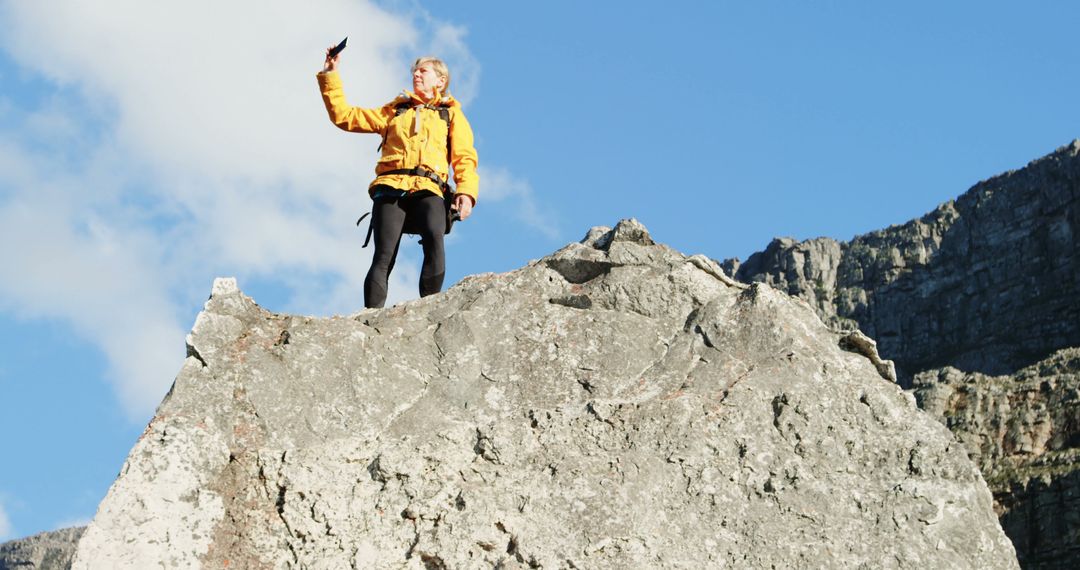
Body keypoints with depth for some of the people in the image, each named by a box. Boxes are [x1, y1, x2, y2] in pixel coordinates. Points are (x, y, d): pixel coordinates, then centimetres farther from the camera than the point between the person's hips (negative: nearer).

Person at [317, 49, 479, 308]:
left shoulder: (451, 114, 27)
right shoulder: (394, 111, 33)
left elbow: (465, 157, 13)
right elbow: (344, 116, 30)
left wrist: (466, 191, -5)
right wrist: (330, 77, 25)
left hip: (428, 190, -2)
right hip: (391, 187, 2)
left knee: (434, 239, -34)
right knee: (384, 256, -20)